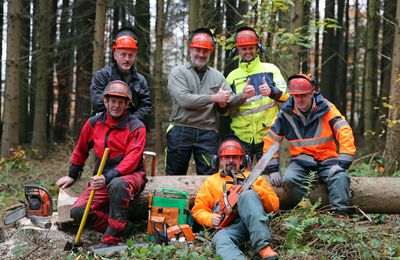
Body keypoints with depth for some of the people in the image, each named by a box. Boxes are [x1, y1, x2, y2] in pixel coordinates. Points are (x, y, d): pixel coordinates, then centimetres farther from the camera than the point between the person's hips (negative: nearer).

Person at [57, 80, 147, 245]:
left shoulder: (136, 127, -7)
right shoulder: (93, 123, 7)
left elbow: (131, 161, -18)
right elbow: (81, 150, 24)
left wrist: (108, 178, -30)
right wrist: (72, 176, 28)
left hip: (131, 175, -4)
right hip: (103, 180, 5)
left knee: (117, 185, -42)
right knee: (77, 212, -20)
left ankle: (112, 240, -29)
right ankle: (123, 227, -10)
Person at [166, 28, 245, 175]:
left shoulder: (217, 76, 14)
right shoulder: (178, 72, 2)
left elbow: (230, 102, 6)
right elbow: (184, 99, -14)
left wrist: (243, 96, -16)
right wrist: (214, 98, -15)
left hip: (208, 133, 3)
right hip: (180, 130, -3)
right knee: (174, 179, 6)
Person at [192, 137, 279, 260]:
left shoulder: (253, 177, 26)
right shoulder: (211, 181, 28)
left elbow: (274, 205, 16)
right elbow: (198, 210, 23)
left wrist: (255, 190, -1)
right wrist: (211, 219, 1)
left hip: (255, 222, 0)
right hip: (229, 226, 0)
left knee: (248, 194, -31)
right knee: (221, 239, -36)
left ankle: (264, 248, -42)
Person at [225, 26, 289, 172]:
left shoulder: (270, 69, 9)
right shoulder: (233, 76, 11)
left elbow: (286, 95, -2)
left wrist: (271, 92, -24)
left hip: (267, 134, -1)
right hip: (241, 137, 1)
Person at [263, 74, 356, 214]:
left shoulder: (326, 108, -7)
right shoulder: (286, 113, -1)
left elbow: (345, 133, -14)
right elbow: (271, 140, 4)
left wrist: (342, 164, -22)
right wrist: (273, 169, -2)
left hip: (326, 159, -1)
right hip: (301, 159, 1)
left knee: (341, 177, -30)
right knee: (289, 179, -29)